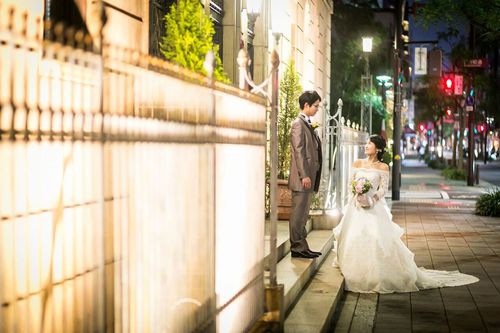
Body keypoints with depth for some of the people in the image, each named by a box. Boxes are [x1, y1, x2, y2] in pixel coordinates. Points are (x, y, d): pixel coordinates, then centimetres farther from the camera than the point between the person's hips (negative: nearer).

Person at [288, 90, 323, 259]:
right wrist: (304, 175, -21)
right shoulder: (298, 124, -11)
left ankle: (302, 246, 18)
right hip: (302, 177, -10)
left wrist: (311, 176, 17)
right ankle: (297, 247, -1)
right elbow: (299, 151, -17)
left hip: (309, 176, 10)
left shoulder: (308, 124, 18)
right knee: (298, 212, -5)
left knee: (303, 213, 13)